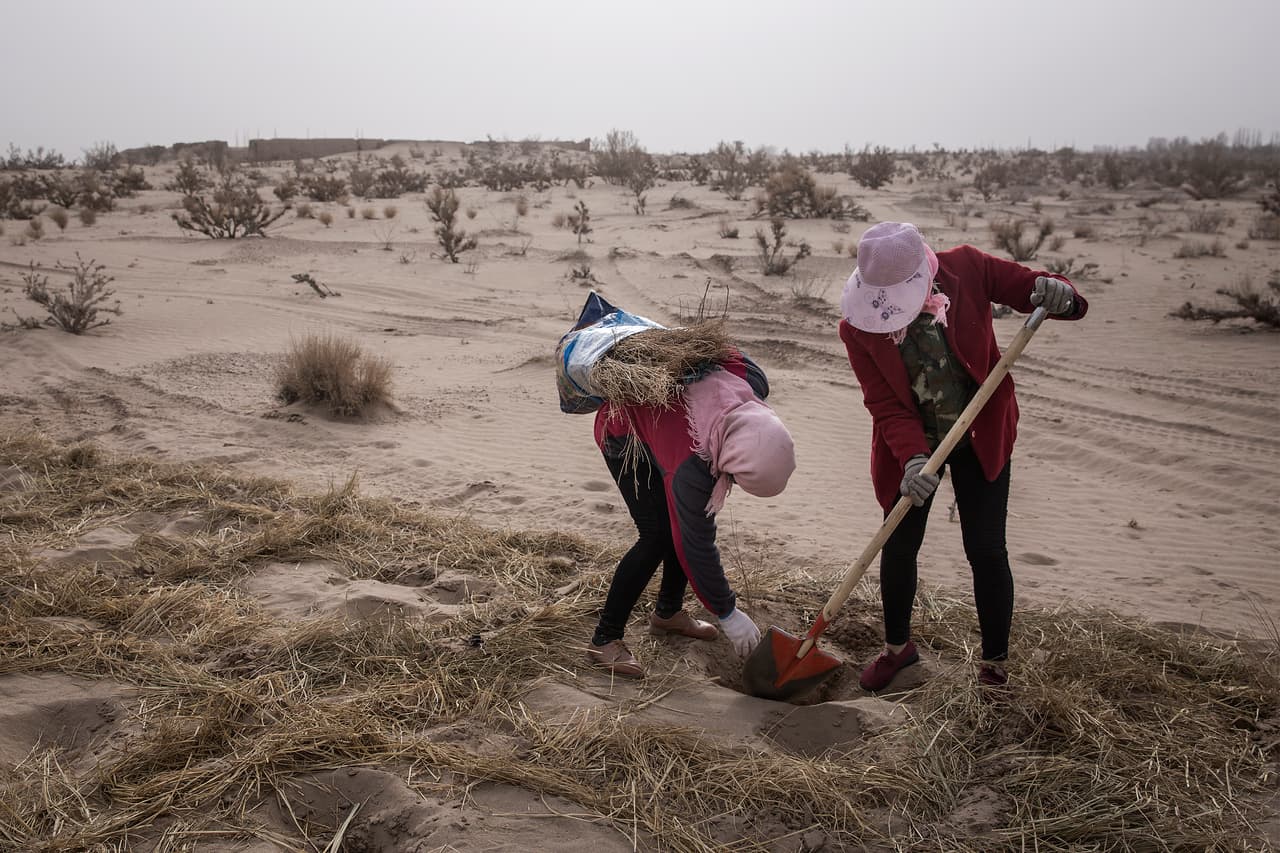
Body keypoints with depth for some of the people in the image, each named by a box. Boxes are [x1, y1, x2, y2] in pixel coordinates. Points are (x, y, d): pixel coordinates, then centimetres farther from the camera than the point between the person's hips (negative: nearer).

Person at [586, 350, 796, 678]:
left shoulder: (751, 381, -32)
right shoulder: (692, 467, -42)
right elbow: (697, 547, -29)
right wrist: (727, 615, -18)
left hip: (657, 411, 7)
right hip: (622, 432, -7)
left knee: (692, 521, 4)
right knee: (658, 535, -16)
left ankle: (667, 613, 24)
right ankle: (605, 640, -6)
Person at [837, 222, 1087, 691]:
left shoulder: (965, 268, -17)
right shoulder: (857, 326, -16)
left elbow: (1029, 286, -10)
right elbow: (884, 404, -18)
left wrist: (1060, 295, -34)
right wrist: (912, 458, -34)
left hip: (981, 438, -1)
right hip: (908, 446, 1)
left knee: (986, 551, 0)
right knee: (898, 548, 8)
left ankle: (995, 665, 19)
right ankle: (897, 647, 34)